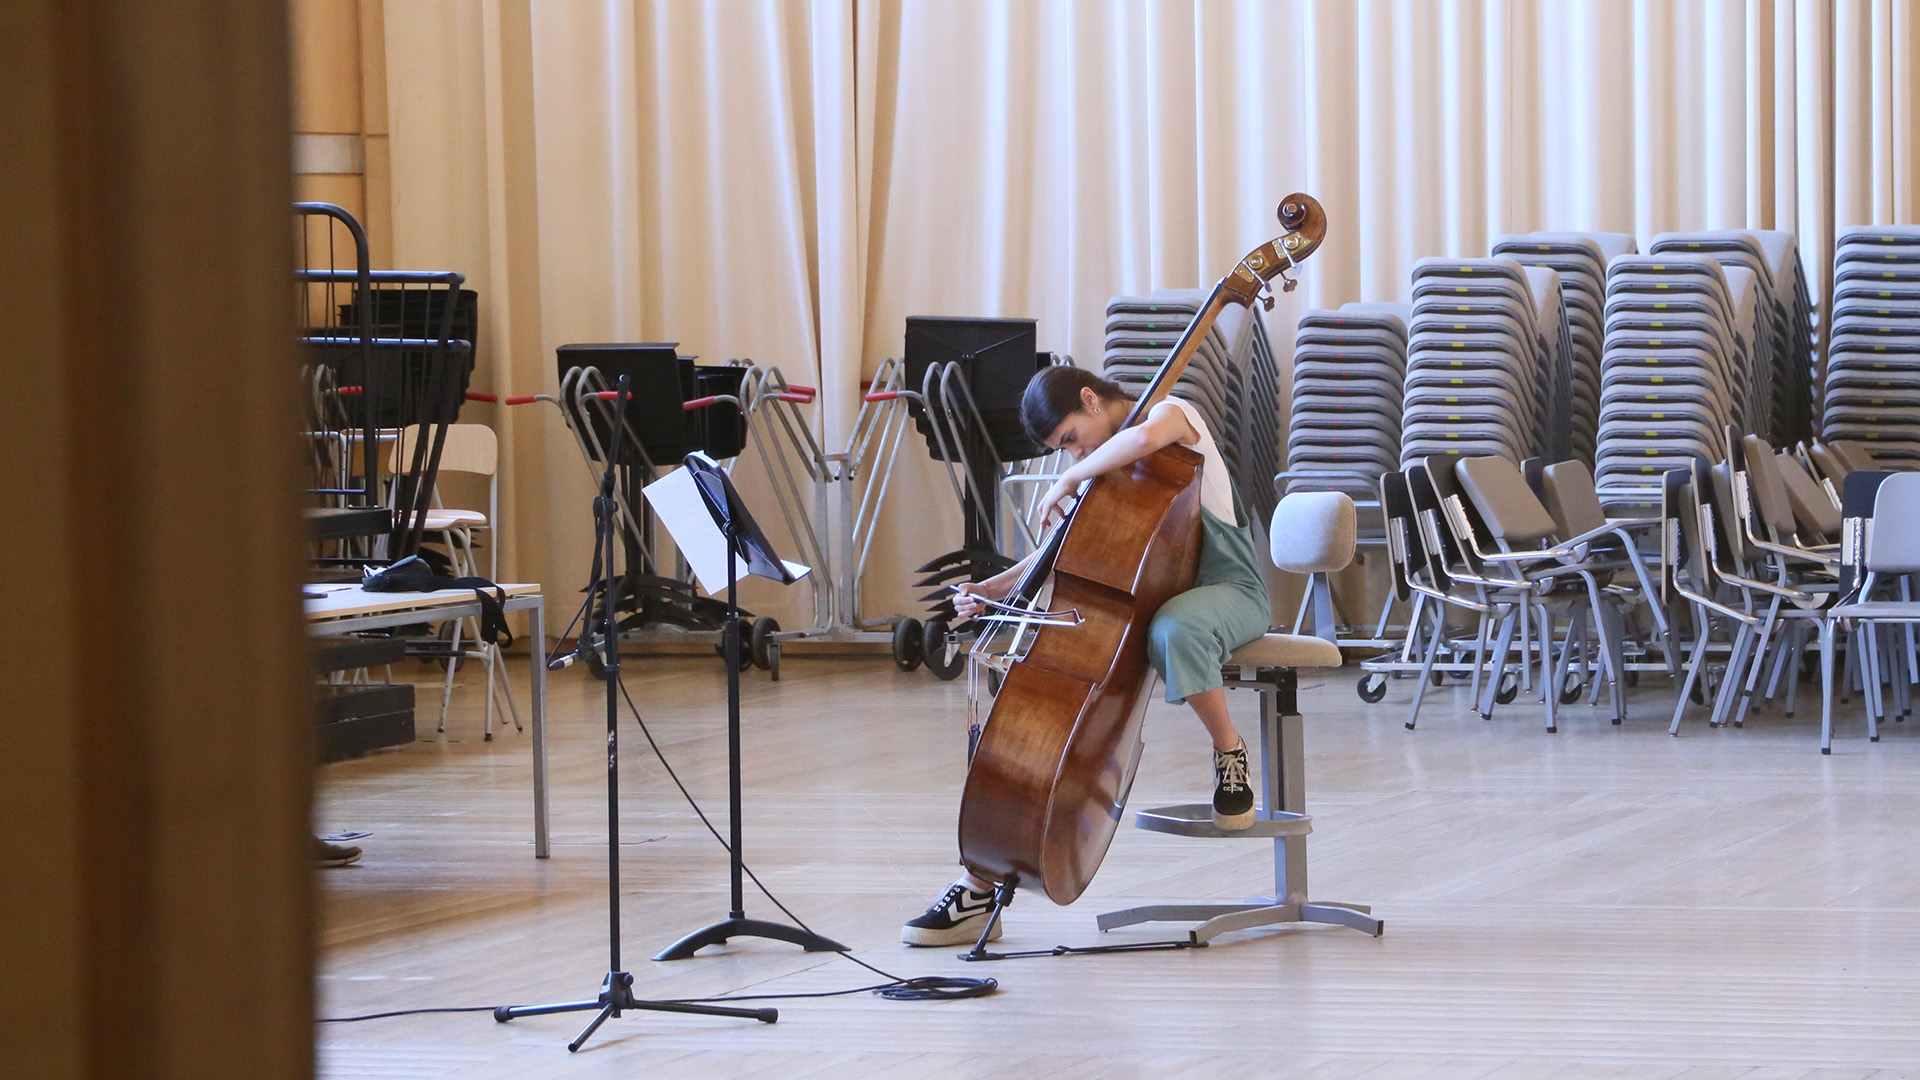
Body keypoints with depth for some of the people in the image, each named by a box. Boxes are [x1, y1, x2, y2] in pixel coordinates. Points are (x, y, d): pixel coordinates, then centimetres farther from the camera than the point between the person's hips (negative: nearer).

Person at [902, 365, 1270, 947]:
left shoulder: (1171, 412, -8)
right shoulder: (1107, 466, 16)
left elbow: (1144, 438, -34)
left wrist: (1070, 480, -20)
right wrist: (995, 587, 1)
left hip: (1228, 589, -7)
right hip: (1148, 595, 7)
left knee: (1174, 629, -46)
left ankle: (1230, 751, -16)